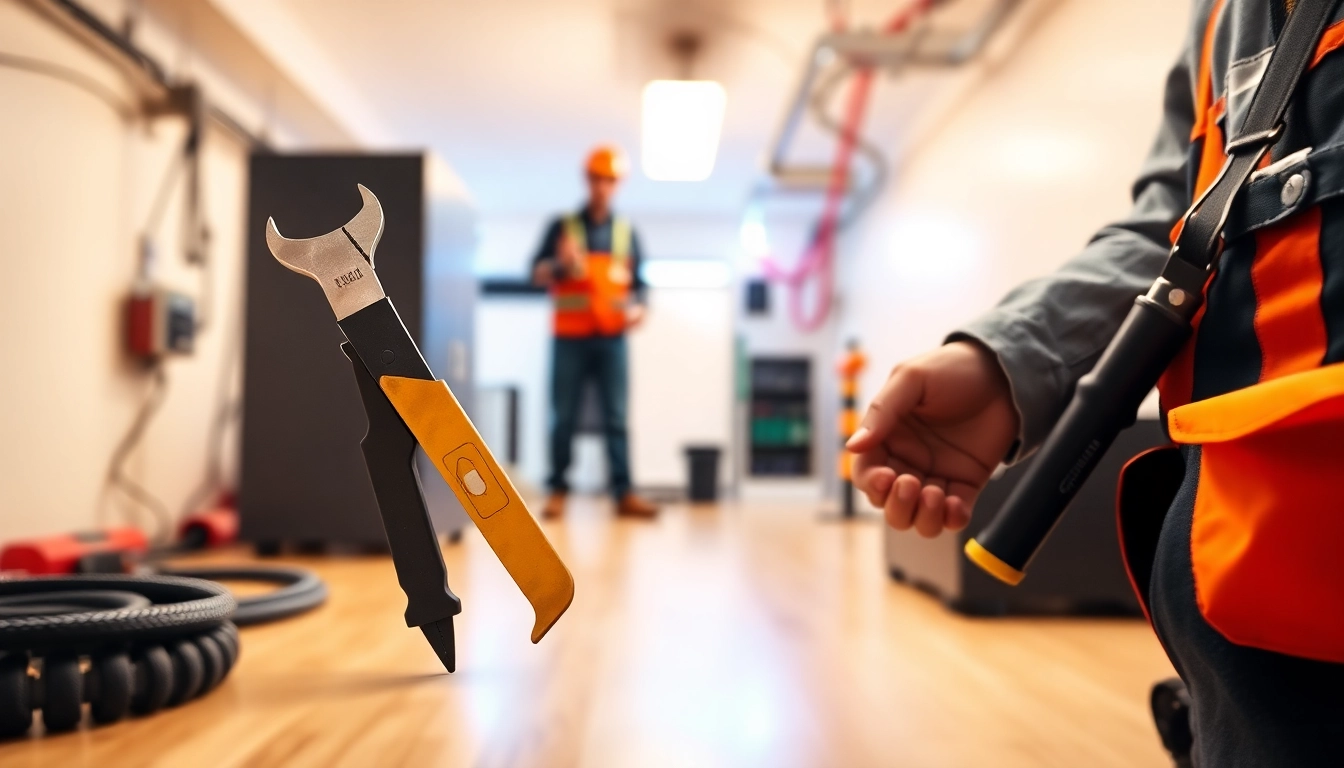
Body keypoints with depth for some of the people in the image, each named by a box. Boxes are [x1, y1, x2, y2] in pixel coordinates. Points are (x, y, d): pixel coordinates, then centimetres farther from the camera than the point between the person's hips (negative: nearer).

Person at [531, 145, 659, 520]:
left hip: (611, 339, 1)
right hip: (570, 338, -1)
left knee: (616, 419, -1)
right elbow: (537, 274, -1)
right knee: (564, 418, 1)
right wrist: (560, 262, -21)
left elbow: (637, 282, 13)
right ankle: (558, 491, 8)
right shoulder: (562, 226, 7)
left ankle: (624, 493, -2)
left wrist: (638, 307, -7)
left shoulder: (626, 232, 12)